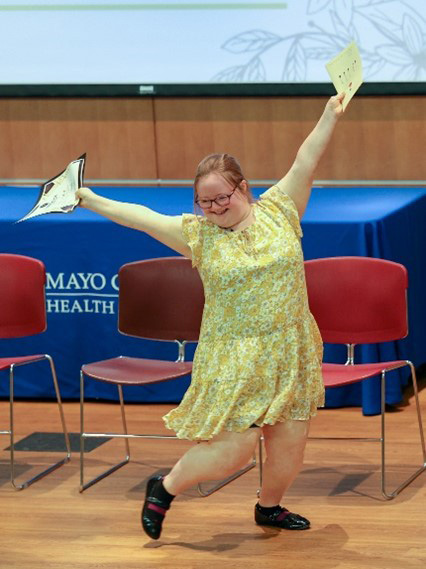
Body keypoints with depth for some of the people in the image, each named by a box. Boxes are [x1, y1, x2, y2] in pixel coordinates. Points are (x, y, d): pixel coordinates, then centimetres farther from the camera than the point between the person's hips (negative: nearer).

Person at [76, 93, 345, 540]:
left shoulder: (278, 210, 3)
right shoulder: (198, 233, -1)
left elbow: (305, 163, 1)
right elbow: (142, 217, 0)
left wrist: (330, 116, -3)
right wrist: (90, 201, -2)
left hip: (289, 353, 3)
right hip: (233, 359, -3)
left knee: (289, 441, 9)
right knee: (232, 450, -7)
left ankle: (270, 506, 35)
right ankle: (165, 488, 15)